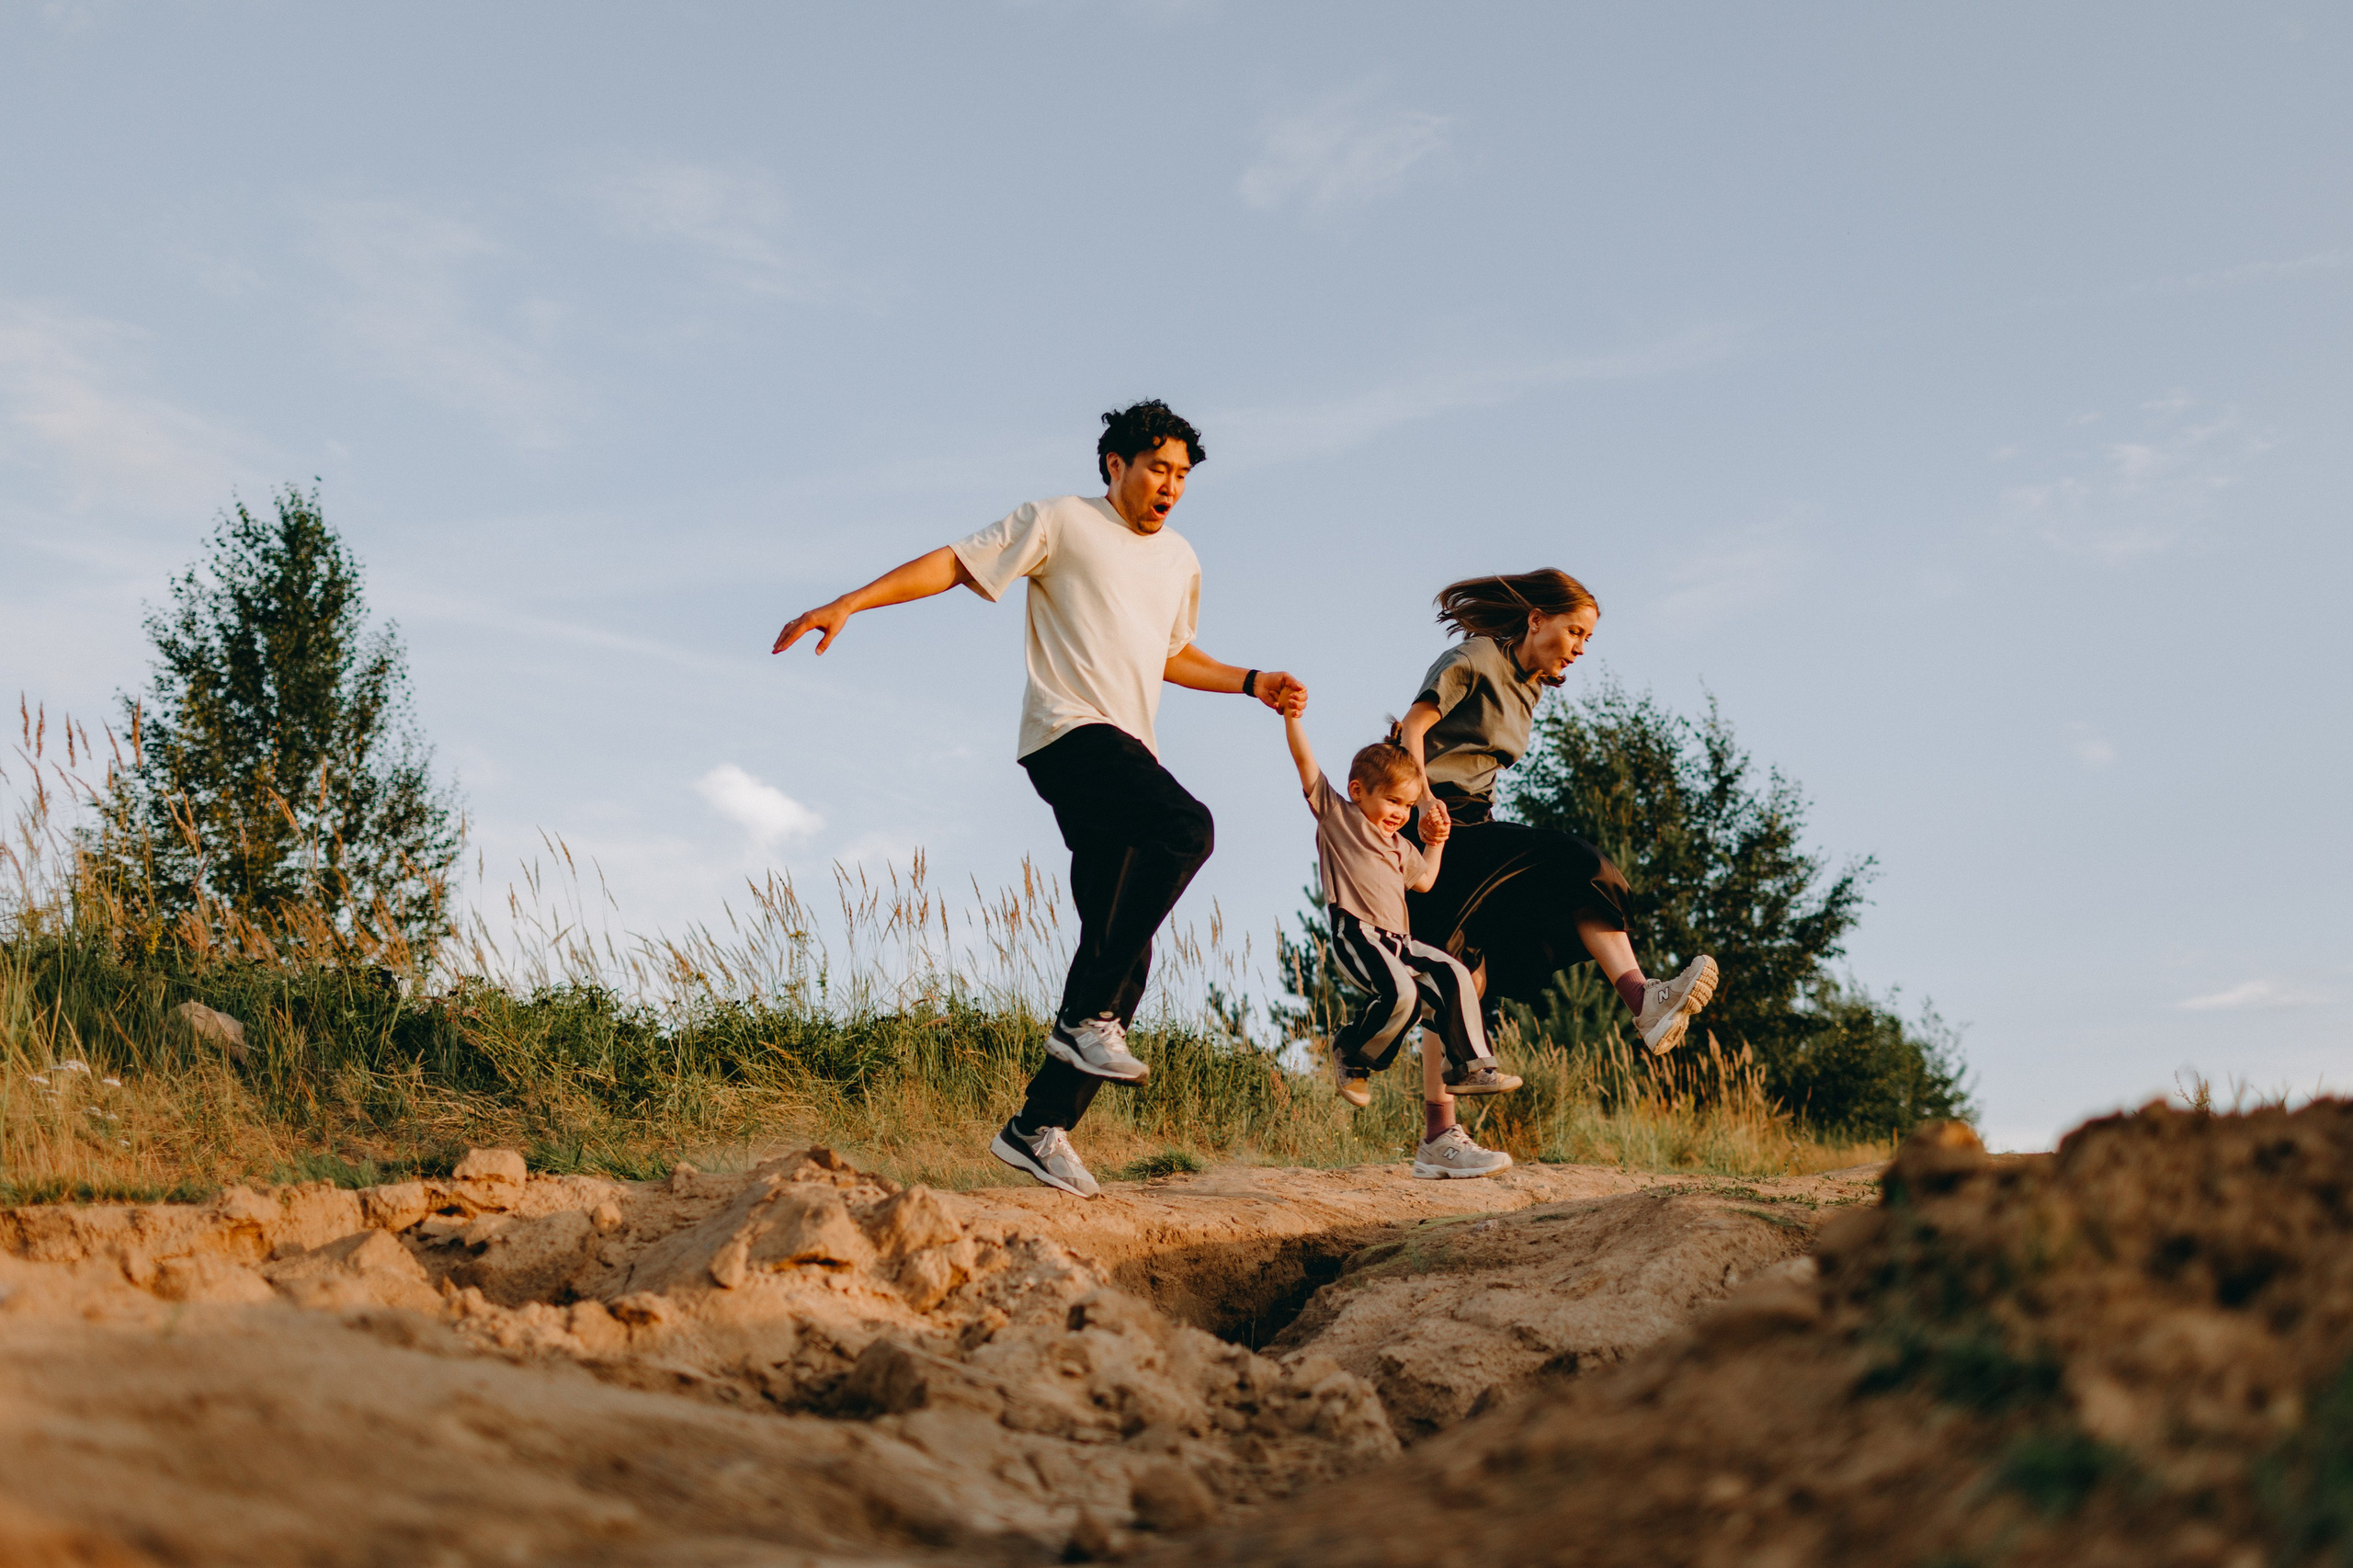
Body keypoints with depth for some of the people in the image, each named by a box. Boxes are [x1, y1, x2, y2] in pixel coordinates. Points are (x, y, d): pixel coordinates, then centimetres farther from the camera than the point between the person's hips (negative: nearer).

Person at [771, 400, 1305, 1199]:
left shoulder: (1179, 561, 24)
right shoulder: (1062, 521, 4)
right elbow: (955, 563, 0)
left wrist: (1252, 683, 27)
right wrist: (847, 604, -9)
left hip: (1130, 755, 7)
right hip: (1070, 732, -7)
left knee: (1123, 952, -1)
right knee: (1186, 826, -33)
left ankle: (1039, 1127, 3)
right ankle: (1087, 1015, -29)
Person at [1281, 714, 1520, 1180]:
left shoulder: (1398, 846, 28)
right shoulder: (1336, 813, 7)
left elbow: (1423, 881, 40)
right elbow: (1304, 760, -3)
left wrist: (1435, 843, 30)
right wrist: (1291, 716, -14)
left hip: (1396, 940, 8)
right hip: (1355, 932, -8)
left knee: (1453, 975, -7)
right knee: (1400, 992, -28)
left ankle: (1469, 1065, -1)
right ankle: (1353, 1054, -5)